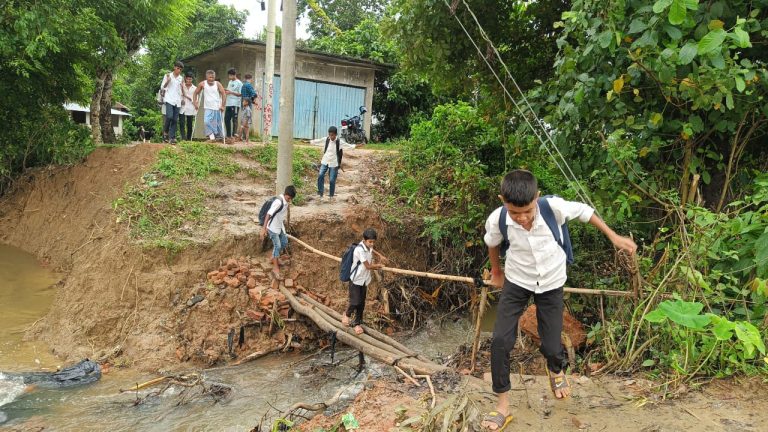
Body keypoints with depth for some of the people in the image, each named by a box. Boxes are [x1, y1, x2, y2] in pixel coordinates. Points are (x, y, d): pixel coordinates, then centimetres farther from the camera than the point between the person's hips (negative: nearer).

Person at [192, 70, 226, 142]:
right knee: (207, 122, -16)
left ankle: (218, 137, 15)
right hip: (208, 108, 1)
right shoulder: (202, 84, -3)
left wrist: (222, 105, -13)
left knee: (217, 123, 3)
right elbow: (195, 93, 5)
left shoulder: (218, 84, -6)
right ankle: (211, 135, -5)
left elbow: (223, 94, -7)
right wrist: (195, 103, -3)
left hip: (217, 108, -1)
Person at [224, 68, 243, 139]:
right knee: (226, 119, 7)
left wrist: (231, 92, -16)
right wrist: (226, 91, 1)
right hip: (228, 104, 8)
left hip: (235, 104, -8)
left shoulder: (239, 83, -6)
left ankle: (234, 135, 1)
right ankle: (228, 135, 15)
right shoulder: (230, 82, 18)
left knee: (234, 120, -4)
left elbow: (240, 94, -10)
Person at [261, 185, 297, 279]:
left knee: (284, 242, 16)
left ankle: (275, 258, 38)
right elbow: (269, 214, -34)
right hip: (273, 227, -9)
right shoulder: (279, 202, -31)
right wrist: (264, 228, -37)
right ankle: (275, 268, -3)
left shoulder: (286, 201, -4)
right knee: (277, 246, -9)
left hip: (280, 226, 9)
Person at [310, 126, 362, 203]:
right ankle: (321, 194, -9)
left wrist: (358, 145, -16)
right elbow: (316, 141, 10)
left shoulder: (339, 141, -7)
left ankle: (331, 196, 20)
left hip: (334, 163, -2)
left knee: (332, 180, -1)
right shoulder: (325, 139, 0)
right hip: (324, 162, 2)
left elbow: (349, 146, -6)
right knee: (320, 175, -17)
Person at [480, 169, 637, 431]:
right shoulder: (497, 220, -26)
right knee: (500, 340, -10)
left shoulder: (553, 207, -30)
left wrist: (614, 237, 1)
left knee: (551, 345, 3)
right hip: (516, 281, 1)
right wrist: (496, 271, 16)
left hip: (551, 283, 0)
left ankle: (557, 370, 44)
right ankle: (503, 403, 10)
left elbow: (584, 211, -8)